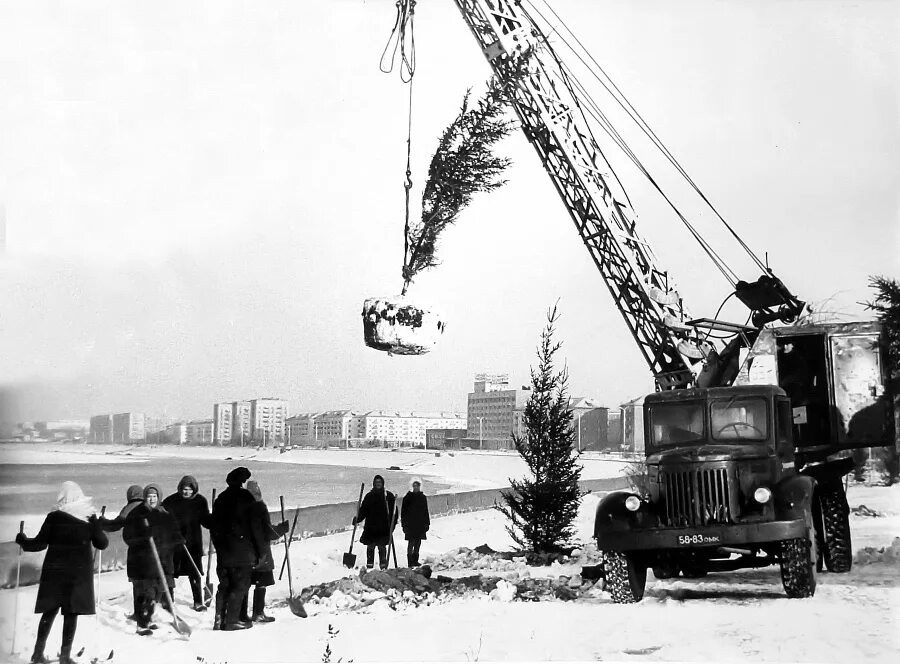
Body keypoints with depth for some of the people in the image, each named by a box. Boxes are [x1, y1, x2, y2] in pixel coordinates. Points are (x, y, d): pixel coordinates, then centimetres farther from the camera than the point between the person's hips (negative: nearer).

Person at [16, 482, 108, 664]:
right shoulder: (90, 517, -3)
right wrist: (99, 529, 21)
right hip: (80, 571, 0)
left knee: (49, 611, 11)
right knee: (71, 613, 5)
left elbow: (40, 543, -4)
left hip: (54, 570, 1)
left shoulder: (54, 517, -5)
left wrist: (22, 540, 13)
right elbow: (102, 544, 2)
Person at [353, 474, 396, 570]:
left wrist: (393, 524, -5)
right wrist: (357, 518, -7)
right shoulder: (369, 496, 9)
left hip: (383, 527, -2)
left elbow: (393, 511, 4)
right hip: (370, 527, 2)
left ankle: (383, 565, 2)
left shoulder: (388, 496, 4)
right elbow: (363, 510, 9)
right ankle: (369, 565, 9)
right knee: (370, 547, 3)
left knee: (382, 546, -2)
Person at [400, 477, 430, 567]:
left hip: (420, 524, 4)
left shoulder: (423, 497, 9)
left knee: (418, 543, 8)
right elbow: (403, 512, -2)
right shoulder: (408, 497, -3)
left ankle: (415, 560, 18)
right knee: (411, 543, -7)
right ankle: (410, 561, -6)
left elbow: (426, 512, 15)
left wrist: (427, 523, 11)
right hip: (410, 525, -4)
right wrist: (404, 524, -7)